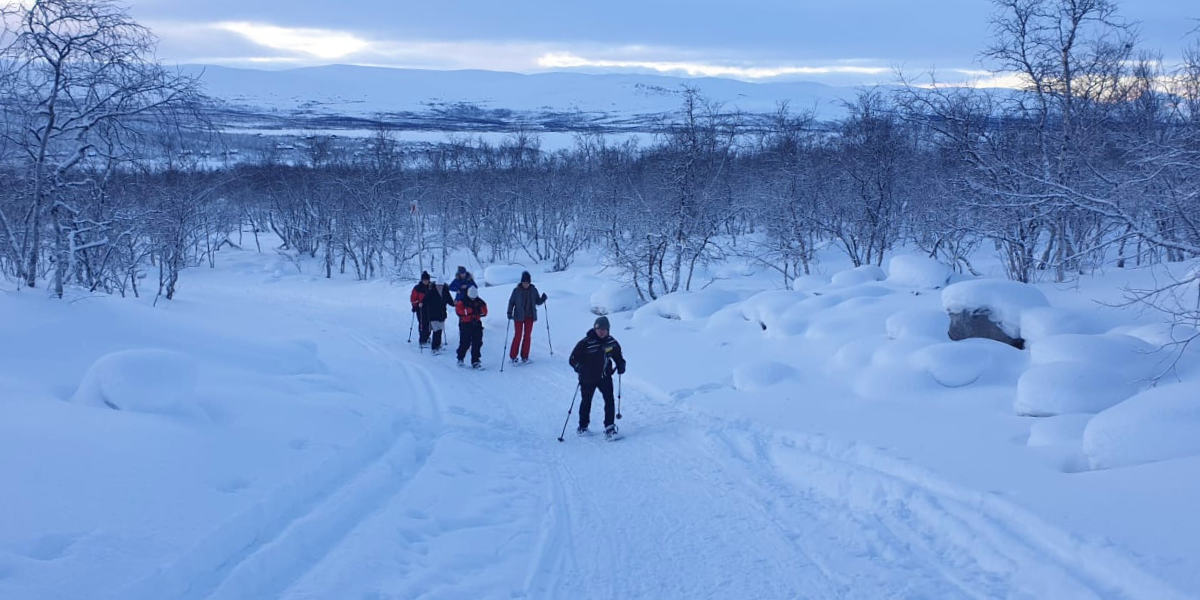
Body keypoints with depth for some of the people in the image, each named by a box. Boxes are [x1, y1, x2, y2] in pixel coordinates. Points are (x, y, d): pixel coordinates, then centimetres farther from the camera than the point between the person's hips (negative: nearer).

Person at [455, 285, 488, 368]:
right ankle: (460, 359, 23)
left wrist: (478, 311, -12)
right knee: (465, 343, 0)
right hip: (465, 325, -4)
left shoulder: (480, 302, 8)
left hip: (476, 324, 4)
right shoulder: (462, 301, -4)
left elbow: (484, 312, 6)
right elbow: (458, 311, -16)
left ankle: (475, 362, 1)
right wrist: (469, 311, -19)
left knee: (477, 343, -2)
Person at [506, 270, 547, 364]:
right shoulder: (516, 290, -6)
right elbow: (511, 302, -1)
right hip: (519, 317, -2)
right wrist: (509, 312, -11)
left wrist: (543, 299, -15)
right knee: (518, 336, -4)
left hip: (530, 316, 2)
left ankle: (524, 357, 13)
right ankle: (512, 356, 4)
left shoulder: (533, 290, 0)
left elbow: (538, 302, 5)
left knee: (527, 336, 5)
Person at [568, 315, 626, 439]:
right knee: (586, 402, 11)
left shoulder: (611, 342, -1)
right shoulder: (586, 343, -16)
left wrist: (621, 365, 0)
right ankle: (583, 426, 30)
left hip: (605, 376, 3)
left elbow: (618, 355, 18)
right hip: (588, 378, -3)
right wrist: (579, 367, -33)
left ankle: (609, 427, -4)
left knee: (609, 399, -10)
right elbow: (573, 359, -14)